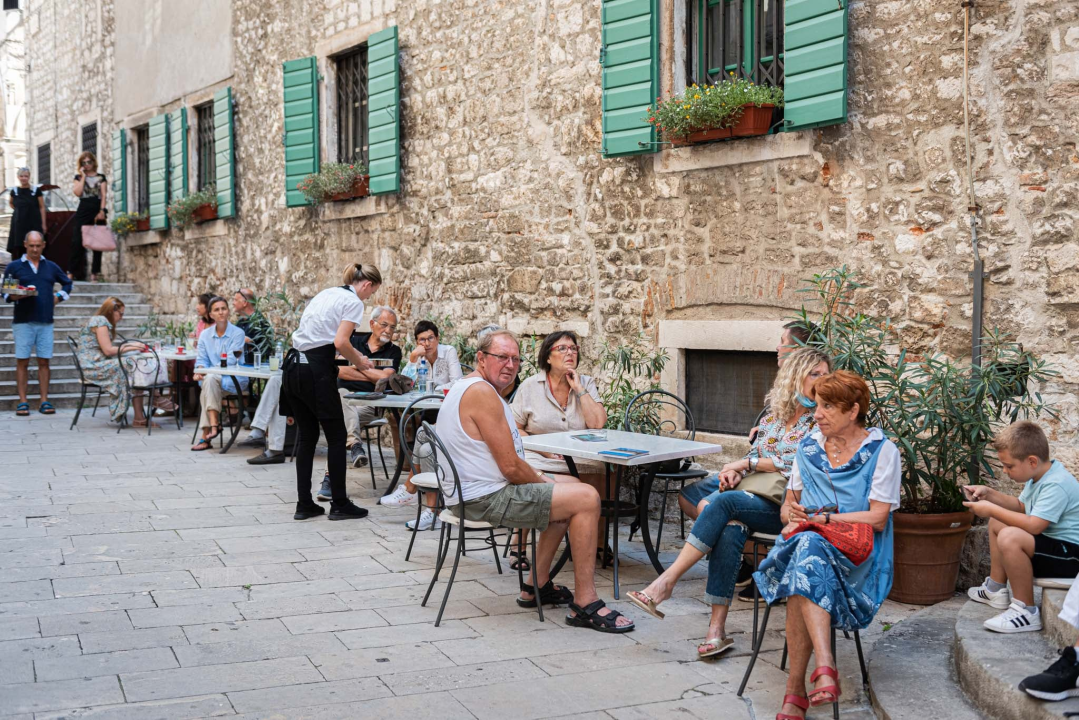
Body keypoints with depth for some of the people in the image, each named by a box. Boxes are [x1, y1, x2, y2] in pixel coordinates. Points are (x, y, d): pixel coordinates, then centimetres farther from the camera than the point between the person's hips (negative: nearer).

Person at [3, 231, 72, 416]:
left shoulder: (51, 267, 14)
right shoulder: (14, 267, 5)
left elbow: (67, 283, 27)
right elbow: (5, 292, 5)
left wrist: (59, 296, 10)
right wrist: (13, 296, -16)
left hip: (45, 321, 2)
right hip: (23, 322, -2)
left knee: (44, 361, 2)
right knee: (22, 361, -2)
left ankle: (44, 401, 5)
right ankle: (22, 402, 1)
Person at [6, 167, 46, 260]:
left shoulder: (36, 190, 0)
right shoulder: (14, 191, 8)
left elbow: (42, 207, 2)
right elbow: (10, 202, 28)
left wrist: (43, 224, -3)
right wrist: (19, 211, 11)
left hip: (34, 224, -2)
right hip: (18, 224, 2)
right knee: (17, 250, -3)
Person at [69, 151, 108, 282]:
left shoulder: (101, 178, 12)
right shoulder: (79, 177, 12)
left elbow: (104, 195, 2)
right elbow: (78, 193, -5)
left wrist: (102, 211, -11)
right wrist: (83, 177, -2)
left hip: (98, 211, 0)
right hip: (83, 211, 0)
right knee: (77, 241, -6)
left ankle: (95, 272, 2)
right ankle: (72, 271, -4)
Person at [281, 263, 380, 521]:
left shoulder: (327, 294, 21)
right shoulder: (353, 302, -5)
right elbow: (340, 343, -17)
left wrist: (357, 356, 35)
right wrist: (360, 362, 0)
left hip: (294, 366, 8)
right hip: (316, 371, -8)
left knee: (307, 436, 13)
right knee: (337, 436, 4)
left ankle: (304, 504, 14)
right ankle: (339, 504, 9)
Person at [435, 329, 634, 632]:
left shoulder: (464, 388, 15)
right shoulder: (482, 392, -20)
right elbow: (511, 467, -21)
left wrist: (539, 477, 9)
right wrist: (543, 482, -3)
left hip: (472, 491, 11)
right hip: (485, 499, -11)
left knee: (570, 485, 24)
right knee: (586, 498, -14)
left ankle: (538, 586, 25)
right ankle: (585, 604, -10)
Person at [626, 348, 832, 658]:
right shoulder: (773, 416, 21)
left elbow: (799, 464, -6)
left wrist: (748, 462, -1)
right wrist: (734, 471, -1)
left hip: (784, 507, -4)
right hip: (752, 496, 4)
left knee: (722, 503, -31)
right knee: (730, 528, -32)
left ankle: (667, 580, -30)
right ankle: (717, 628, -34)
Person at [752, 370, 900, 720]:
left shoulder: (881, 451, 3)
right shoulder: (809, 447, 18)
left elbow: (877, 519, -5)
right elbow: (788, 505, 20)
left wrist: (819, 519, -11)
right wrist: (793, 515, -5)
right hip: (806, 541, 4)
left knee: (807, 548, -36)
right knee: (804, 548, -34)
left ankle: (796, 688, -38)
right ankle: (824, 666, -45)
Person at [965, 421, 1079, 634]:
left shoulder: (1056, 485, -26)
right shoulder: (1040, 476, 7)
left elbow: (1033, 525, -34)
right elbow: (1020, 506, 24)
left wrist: (992, 510, -23)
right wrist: (989, 494, 10)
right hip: (1050, 544, 12)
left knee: (1009, 537, -35)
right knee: (997, 523, 23)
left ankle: (1026, 611, -24)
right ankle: (996, 589, 24)